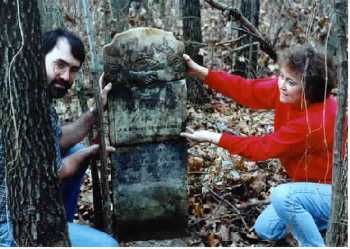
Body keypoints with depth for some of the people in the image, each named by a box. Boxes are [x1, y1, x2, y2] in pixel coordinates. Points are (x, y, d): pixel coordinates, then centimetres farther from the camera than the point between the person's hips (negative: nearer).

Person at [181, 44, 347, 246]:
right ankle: (330, 220, 20)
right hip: (312, 182, 8)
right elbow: (248, 91, -9)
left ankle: (315, 243, -10)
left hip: (333, 192, -8)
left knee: (283, 196, -34)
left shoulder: (316, 121, -35)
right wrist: (201, 72, -15)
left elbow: (263, 148, -28)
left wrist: (213, 137, -23)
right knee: (265, 230, 8)